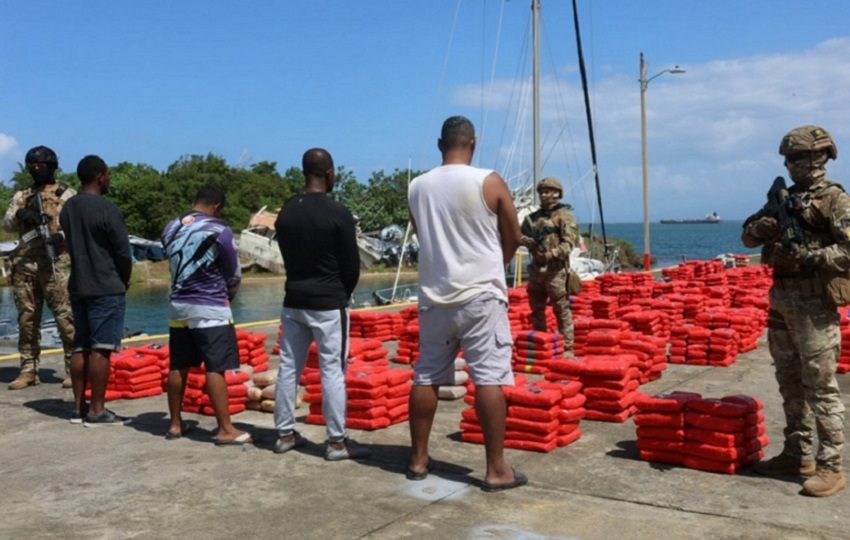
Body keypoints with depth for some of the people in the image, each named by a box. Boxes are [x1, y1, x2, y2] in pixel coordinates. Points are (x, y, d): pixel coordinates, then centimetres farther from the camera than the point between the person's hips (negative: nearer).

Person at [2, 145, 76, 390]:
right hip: (25, 263, 5)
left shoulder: (66, 195, 6)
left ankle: (74, 368, -3)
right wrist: (19, 215, -12)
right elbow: (7, 225, 9)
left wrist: (62, 236, -20)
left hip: (55, 262, -4)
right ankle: (28, 370, 13)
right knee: (27, 318, 6)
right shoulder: (21, 196, 18)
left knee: (65, 316, -8)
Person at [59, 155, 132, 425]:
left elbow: (73, 246, 14)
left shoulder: (67, 208, 10)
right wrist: (124, 281, 6)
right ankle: (97, 410, -1)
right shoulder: (107, 209, -14)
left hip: (78, 286, 8)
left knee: (81, 348, 11)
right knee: (101, 349, -4)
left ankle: (79, 407, 16)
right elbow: (123, 252, -12)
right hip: (106, 289, -8)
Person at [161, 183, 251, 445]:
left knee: (178, 367, 13)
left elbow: (175, 266, 9)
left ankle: (175, 424, 22)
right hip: (211, 309, -6)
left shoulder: (171, 228, 5)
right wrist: (227, 294, 18)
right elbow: (234, 275, -1)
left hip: (178, 307, 6)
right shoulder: (219, 231, -10)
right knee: (216, 369, -5)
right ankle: (225, 429, -3)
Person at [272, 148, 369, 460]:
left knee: (289, 368, 11)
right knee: (332, 371, -1)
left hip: (293, 302, 6)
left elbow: (287, 258, 9)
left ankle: (285, 435, 19)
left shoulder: (285, 213, 5)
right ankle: (337, 442, 3)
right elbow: (352, 264, -8)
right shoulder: (337, 214, -12)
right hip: (328, 304, -6)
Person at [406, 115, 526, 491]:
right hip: (480, 295, -4)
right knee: (489, 379, -2)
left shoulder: (417, 187, 3)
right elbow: (513, 237, 1)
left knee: (426, 377, 12)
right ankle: (497, 470, 1)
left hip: (434, 295, 4)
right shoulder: (489, 182, -7)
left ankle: (418, 460, 22)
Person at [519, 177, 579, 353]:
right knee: (536, 309, 12)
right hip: (536, 268, 7)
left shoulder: (564, 215, -2)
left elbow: (569, 242, -11)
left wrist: (551, 254, -25)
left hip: (555, 269, -7)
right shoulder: (532, 217, 17)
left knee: (562, 310, -7)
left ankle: (568, 348, -3)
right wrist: (526, 240, -9)